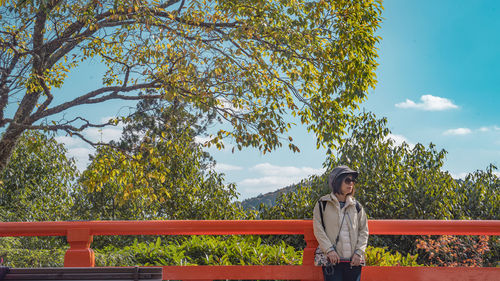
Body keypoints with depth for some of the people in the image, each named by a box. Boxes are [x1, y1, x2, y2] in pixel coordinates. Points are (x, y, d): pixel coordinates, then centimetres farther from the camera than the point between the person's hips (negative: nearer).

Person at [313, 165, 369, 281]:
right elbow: (318, 229, -2)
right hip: (332, 260, -3)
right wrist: (329, 250, -12)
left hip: (353, 261, 3)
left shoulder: (356, 206, 11)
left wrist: (359, 252, -3)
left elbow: (364, 230, 10)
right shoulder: (323, 204, 3)